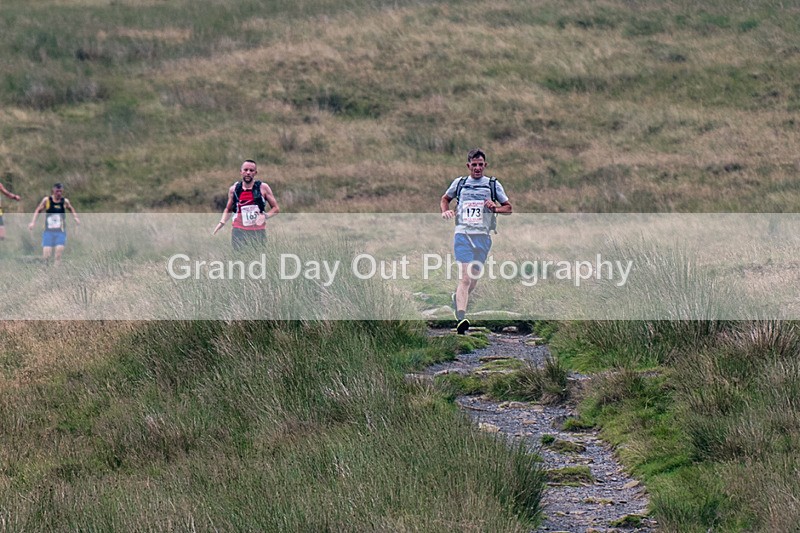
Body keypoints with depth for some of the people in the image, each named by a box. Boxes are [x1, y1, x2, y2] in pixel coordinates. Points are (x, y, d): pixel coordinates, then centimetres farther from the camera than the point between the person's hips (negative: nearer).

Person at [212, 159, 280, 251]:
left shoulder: (263, 188, -1)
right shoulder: (234, 189, 5)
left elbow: (276, 209, 5)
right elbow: (228, 210, 20)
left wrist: (265, 216, -14)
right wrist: (221, 223, 3)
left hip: (258, 232, -1)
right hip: (239, 231, 1)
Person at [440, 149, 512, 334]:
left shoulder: (493, 185, 9)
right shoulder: (459, 183, 11)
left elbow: (508, 208, 14)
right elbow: (445, 198, 28)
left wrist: (495, 208, -7)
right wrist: (445, 211, 6)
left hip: (483, 236, 2)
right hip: (462, 234, -2)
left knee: (474, 279, 9)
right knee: (465, 277, -17)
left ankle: (458, 298, 41)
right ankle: (461, 319, -25)